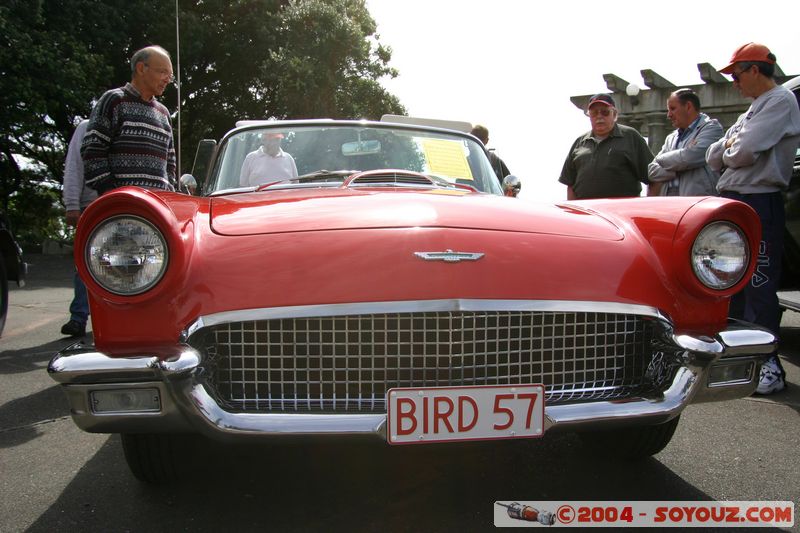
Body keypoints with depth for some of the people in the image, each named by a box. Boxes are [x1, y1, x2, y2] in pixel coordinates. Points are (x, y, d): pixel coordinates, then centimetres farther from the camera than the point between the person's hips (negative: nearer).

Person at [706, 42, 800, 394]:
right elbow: (714, 157, 15)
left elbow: (745, 152, -18)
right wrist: (733, 148, -4)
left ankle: (768, 366, -4)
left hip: (759, 204, -9)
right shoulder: (753, 109, 23)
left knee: (759, 285, -9)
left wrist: (728, 151, 3)